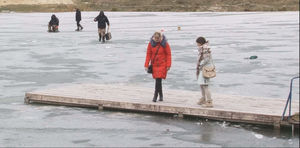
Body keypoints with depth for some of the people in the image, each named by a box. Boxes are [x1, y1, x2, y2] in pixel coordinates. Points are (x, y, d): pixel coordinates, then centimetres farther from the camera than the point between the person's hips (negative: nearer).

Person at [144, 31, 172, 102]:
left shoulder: (165, 44, -9)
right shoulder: (151, 43, -3)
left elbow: (168, 54, -5)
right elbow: (148, 54, 0)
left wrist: (168, 65, -10)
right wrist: (146, 65, -4)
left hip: (162, 64, -3)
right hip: (154, 64, 3)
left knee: (158, 80, -12)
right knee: (157, 80, 7)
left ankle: (155, 96, -5)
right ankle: (161, 95, 21)